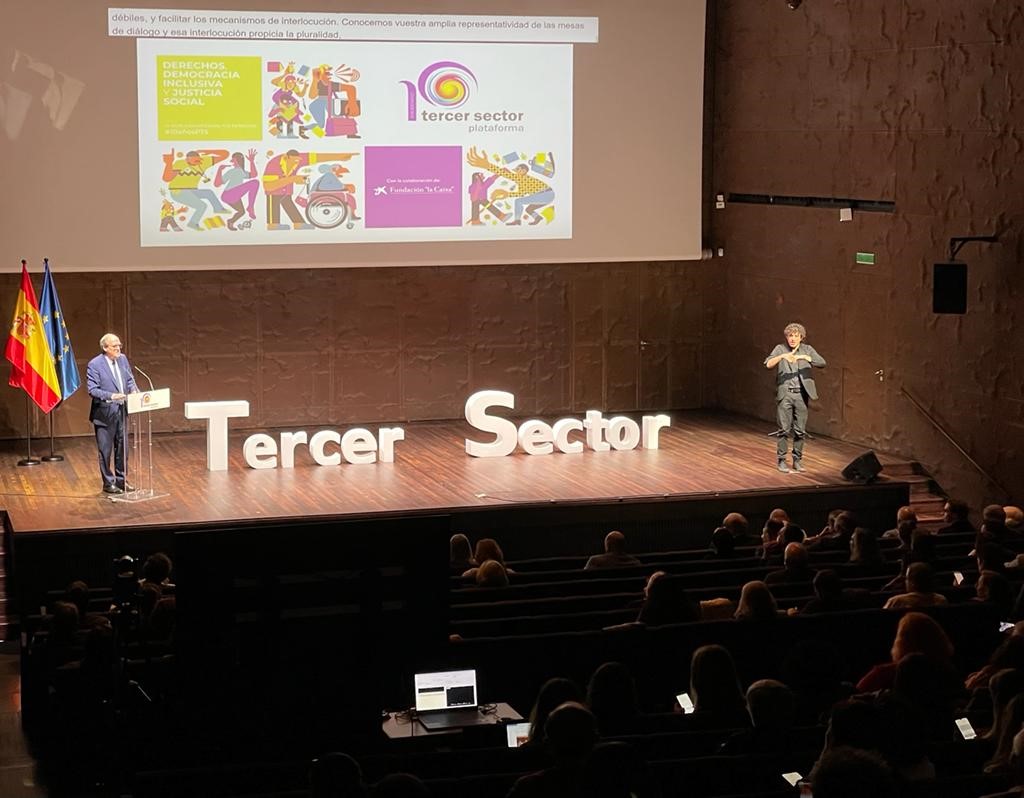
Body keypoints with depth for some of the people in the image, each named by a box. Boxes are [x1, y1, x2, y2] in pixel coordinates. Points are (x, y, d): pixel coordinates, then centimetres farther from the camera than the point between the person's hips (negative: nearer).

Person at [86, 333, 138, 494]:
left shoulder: (123, 359, 5)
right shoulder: (94, 364, -14)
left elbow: (130, 379, 14)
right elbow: (92, 390, -17)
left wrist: (133, 390, -8)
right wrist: (111, 396, -29)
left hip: (122, 410, 6)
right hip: (105, 413, -6)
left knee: (122, 448, 14)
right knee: (105, 450, 3)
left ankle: (121, 480, 26)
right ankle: (108, 483, 13)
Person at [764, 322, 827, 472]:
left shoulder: (807, 349, 7)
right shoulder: (780, 349, 2)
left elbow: (822, 363, -7)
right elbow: (768, 364, -12)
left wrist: (805, 357, -21)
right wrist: (782, 356, -28)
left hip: (801, 394, 2)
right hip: (785, 394, -2)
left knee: (800, 430, 5)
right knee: (784, 429, -2)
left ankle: (797, 460, 16)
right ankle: (782, 460, 6)